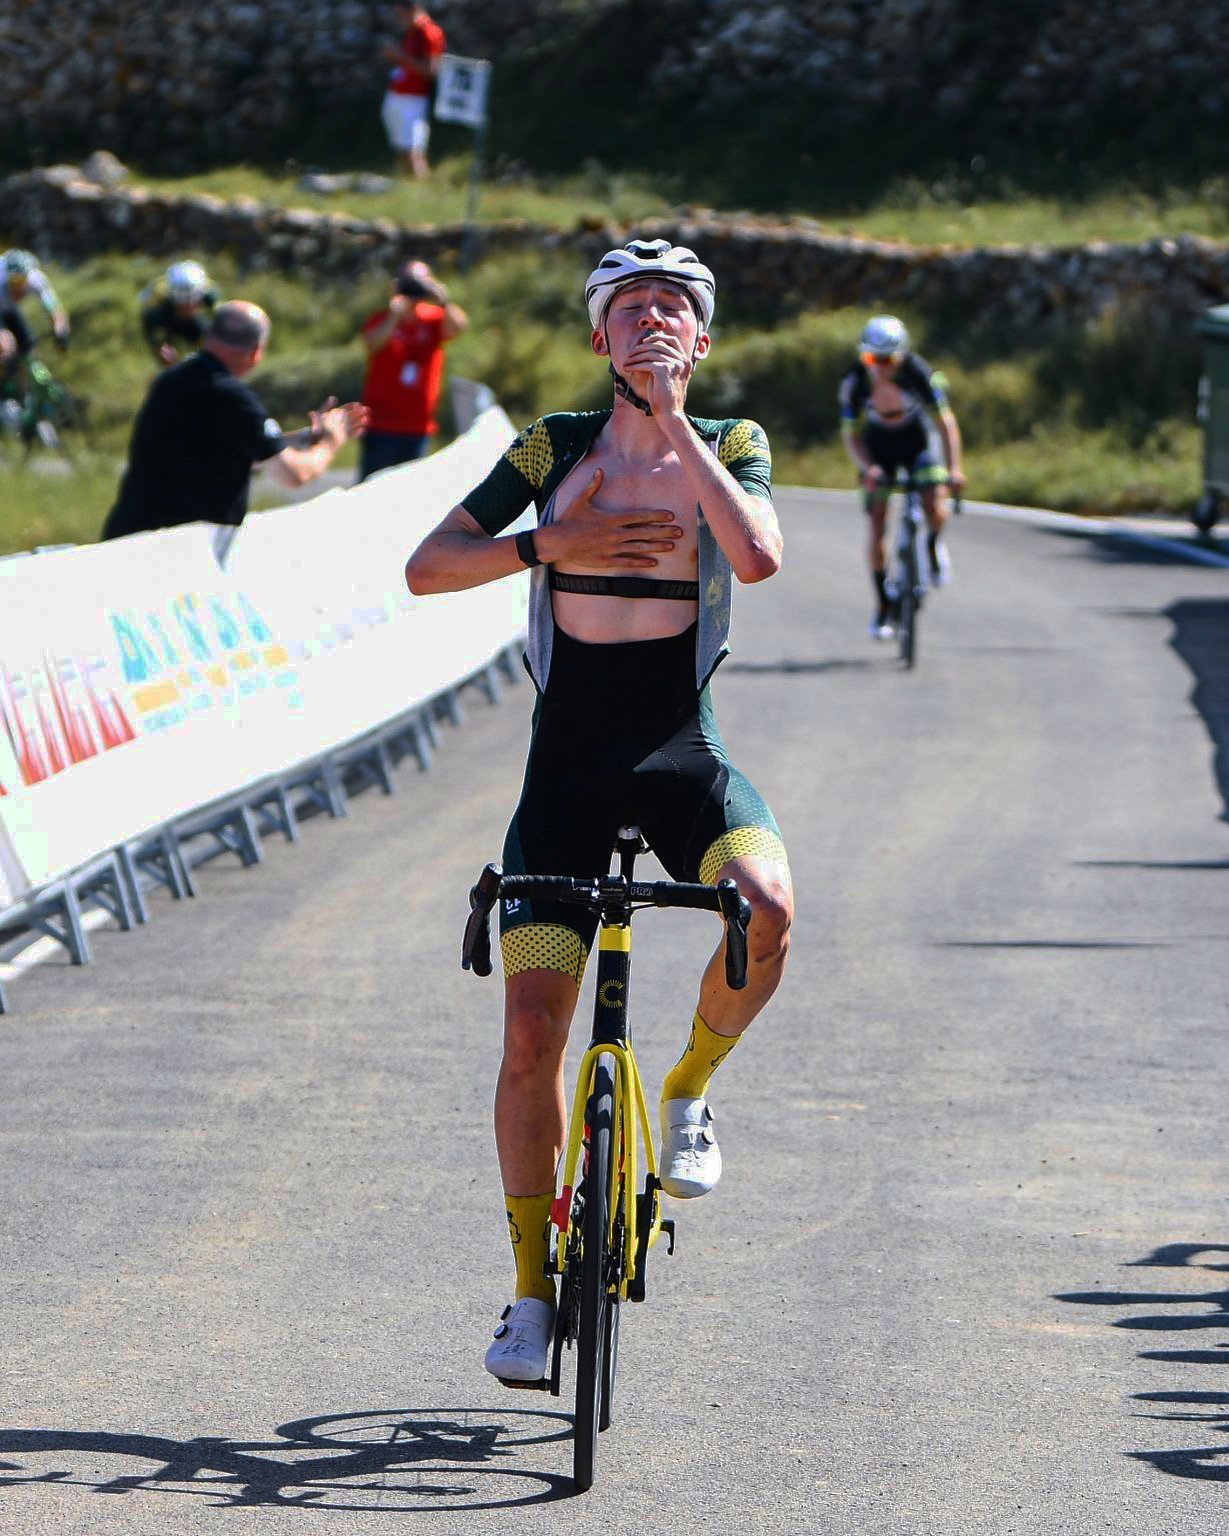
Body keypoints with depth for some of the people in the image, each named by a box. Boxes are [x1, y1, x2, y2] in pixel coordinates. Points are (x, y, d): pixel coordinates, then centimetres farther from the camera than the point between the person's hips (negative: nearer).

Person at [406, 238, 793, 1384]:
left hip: (683, 758, 0)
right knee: (532, 1027, -6)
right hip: (569, 763, 0)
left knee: (767, 904, -32)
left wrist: (673, 422, -19)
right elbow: (427, 567, -1)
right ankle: (532, 1288, 8)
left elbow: (757, 555, -21)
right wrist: (552, 542, -15)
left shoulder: (729, 448, 1)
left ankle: (690, 1090, -2)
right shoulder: (556, 449, 1)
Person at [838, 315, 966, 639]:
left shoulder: (918, 372, -29)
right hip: (878, 448, 1)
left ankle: (934, 542, 11)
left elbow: (945, 421, -27)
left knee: (935, 510, -25)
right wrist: (867, 467, -34)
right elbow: (850, 435, -16)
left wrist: (954, 469, -38)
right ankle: (883, 604, 5)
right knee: (877, 528, -8)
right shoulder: (855, 382, -25)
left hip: (918, 440, -1)